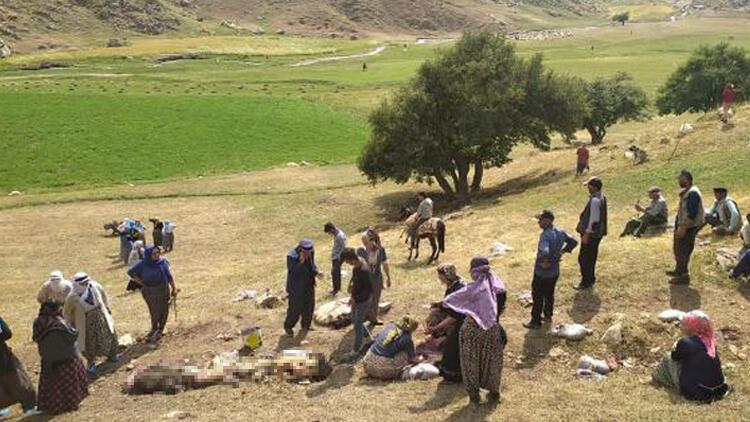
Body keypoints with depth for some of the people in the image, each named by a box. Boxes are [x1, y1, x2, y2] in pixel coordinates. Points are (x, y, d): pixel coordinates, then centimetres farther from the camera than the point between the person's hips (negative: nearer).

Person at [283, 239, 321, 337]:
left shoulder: (310, 253, -7)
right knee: (295, 309, 3)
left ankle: (306, 325, 40)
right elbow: (293, 271, -28)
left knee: (309, 307, 18)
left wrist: (316, 273, -12)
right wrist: (300, 262, -39)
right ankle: (288, 326, 27)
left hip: (309, 286, 6)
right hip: (296, 287, -6)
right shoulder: (291, 256, -25)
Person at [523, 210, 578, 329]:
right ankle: (548, 315, 39)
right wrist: (562, 252, 8)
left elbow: (544, 252, -44)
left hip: (542, 273, -8)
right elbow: (573, 242, 10)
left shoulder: (545, 235, -29)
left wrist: (544, 262, -25)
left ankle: (536, 321, 18)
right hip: (555, 272, 8)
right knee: (549, 294, 24)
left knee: (538, 297, 8)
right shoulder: (560, 232, -3)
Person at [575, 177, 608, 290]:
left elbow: (593, 219, -25)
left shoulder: (595, 200, -24)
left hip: (591, 234, -10)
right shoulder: (601, 197, 7)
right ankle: (591, 279, 32)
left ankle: (586, 282, 7)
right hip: (597, 233, 10)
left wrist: (586, 234, -20)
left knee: (583, 258, 0)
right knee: (591, 257, 21)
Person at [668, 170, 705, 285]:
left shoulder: (693, 194, -24)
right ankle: (679, 270, 37)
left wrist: (683, 228, -27)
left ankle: (684, 276, 8)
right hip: (682, 225, 10)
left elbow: (692, 214, -28)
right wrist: (679, 226, 21)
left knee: (682, 251, -2)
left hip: (688, 227, -10)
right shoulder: (687, 191, 9)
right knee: (677, 248, 21)